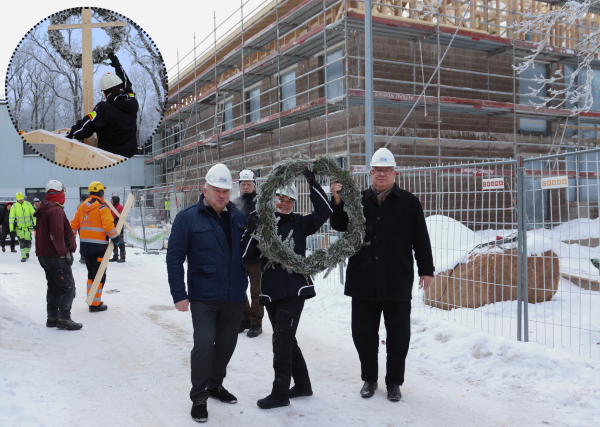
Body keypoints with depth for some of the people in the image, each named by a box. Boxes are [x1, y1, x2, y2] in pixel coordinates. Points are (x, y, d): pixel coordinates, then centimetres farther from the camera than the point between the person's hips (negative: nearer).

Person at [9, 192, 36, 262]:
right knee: (22, 242, -8)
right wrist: (11, 228, -6)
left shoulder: (28, 204, 2)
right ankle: (23, 257, -1)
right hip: (19, 227, -1)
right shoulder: (14, 206, -2)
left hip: (28, 227, 1)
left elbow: (33, 214, 5)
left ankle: (27, 252, 29)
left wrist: (35, 223, -1)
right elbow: (11, 218, -1)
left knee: (28, 241, 2)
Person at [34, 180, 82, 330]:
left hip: (44, 255, 10)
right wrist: (64, 253, -16)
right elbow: (57, 234, -23)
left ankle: (52, 317, 20)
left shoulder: (43, 209, 16)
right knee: (68, 286, -7)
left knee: (54, 286, 16)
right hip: (55, 256, -10)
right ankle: (64, 318, -10)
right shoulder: (56, 210, -16)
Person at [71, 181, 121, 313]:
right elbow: (108, 225, -20)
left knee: (91, 272, 20)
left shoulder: (81, 207, 10)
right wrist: (115, 238, -9)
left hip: (84, 245, 7)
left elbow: (74, 224, 14)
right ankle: (95, 304, 1)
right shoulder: (102, 208, -11)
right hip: (98, 246, -7)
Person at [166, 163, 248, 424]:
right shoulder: (188, 218, -7)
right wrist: (179, 294, -12)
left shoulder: (238, 217, 6)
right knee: (204, 344, -9)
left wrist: (246, 284, 3)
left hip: (234, 296, 5)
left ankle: (215, 385, 36)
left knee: (227, 343, 15)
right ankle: (199, 397, 9)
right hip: (204, 297, -5)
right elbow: (174, 257, -8)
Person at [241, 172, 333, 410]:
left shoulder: (299, 223, 2)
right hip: (270, 291, 4)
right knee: (286, 341, 15)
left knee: (282, 342, -5)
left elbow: (324, 212, -7)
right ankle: (302, 385, 32)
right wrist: (251, 231, -16)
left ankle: (280, 393, 9)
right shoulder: (260, 222, 6)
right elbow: (247, 254, -1)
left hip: (294, 290, -4)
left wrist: (313, 184, -12)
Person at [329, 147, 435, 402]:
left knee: (398, 336, 8)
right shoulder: (358, 200, 7)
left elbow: (421, 239, 4)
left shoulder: (409, 202, 4)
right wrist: (338, 201, -8)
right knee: (363, 333, 11)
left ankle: (394, 382, 24)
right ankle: (369, 379, 29)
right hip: (363, 282, 2)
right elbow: (339, 225, 9)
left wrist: (426, 269, 1)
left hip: (397, 283, -1)